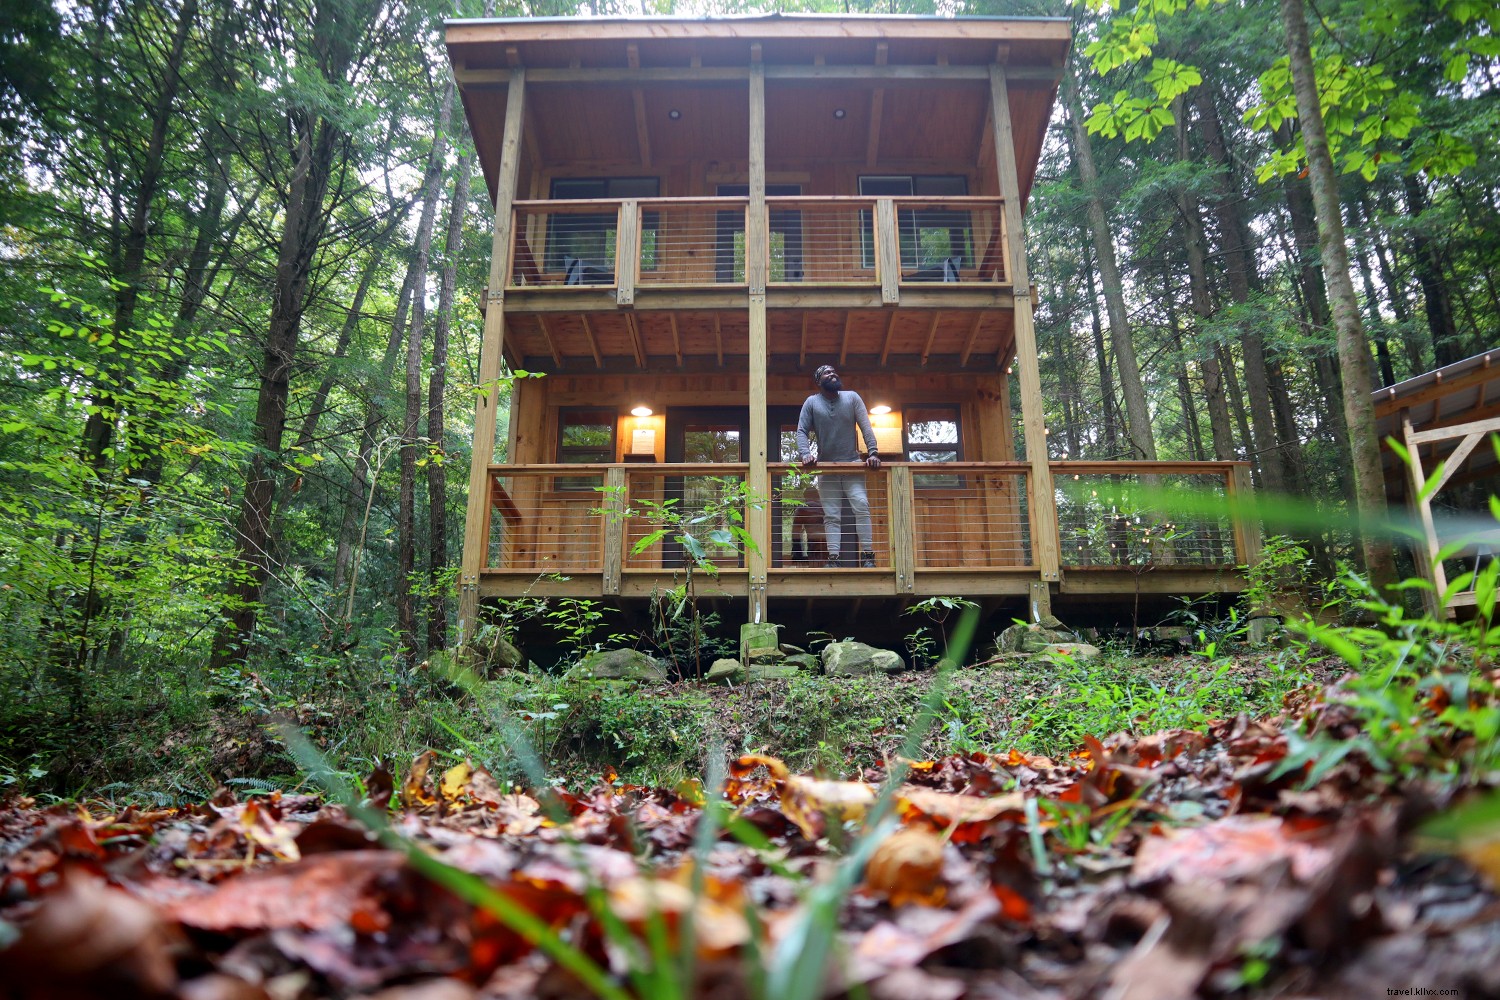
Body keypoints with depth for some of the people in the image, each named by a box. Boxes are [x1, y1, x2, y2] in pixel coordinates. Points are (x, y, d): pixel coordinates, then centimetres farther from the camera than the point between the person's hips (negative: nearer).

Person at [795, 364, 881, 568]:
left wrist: (873, 452, -15)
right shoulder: (811, 403, 4)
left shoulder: (852, 398, 5)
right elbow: (802, 431, -2)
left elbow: (866, 427, -1)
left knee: (862, 506, -14)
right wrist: (805, 454, -21)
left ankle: (867, 555, -12)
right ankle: (833, 558, -5)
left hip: (853, 464, 0)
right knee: (831, 515, -2)